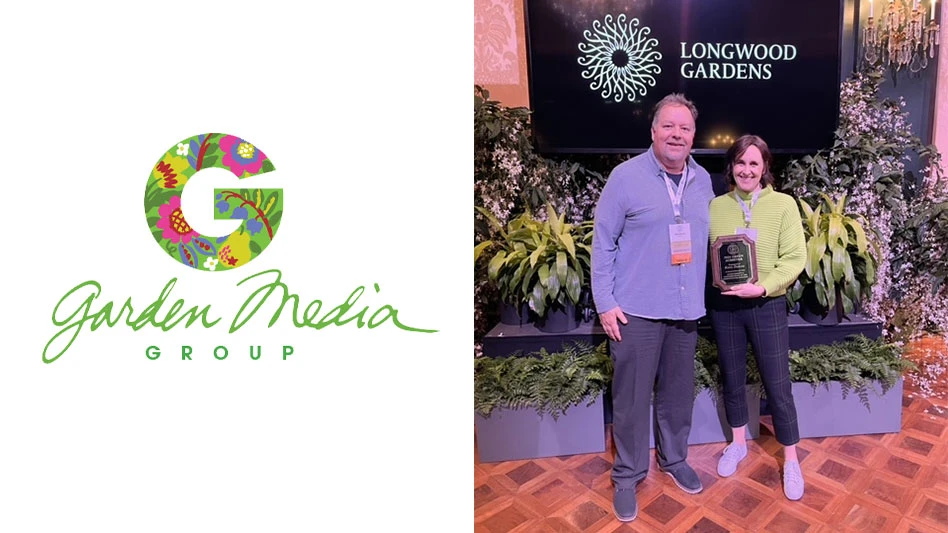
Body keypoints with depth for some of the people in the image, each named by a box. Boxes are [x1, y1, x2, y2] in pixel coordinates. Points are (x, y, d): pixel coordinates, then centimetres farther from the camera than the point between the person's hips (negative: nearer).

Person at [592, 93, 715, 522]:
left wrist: (703, 294, 12)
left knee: (678, 393, 16)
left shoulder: (703, 180, 8)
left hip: (685, 310, 5)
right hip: (636, 310, -4)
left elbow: (706, 239, 17)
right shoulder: (626, 176, -8)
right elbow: (603, 243, -7)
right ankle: (628, 475, 21)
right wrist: (605, 304, -11)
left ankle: (674, 459, 37)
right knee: (632, 397, 4)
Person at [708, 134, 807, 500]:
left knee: (778, 385, 4)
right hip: (723, 305, 3)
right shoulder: (715, 206, 1)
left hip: (767, 305, -2)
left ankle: (790, 460, 23)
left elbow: (794, 259, -9)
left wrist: (762, 287, -22)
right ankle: (738, 443, 37)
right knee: (732, 379, 16)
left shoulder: (783, 204, -5)